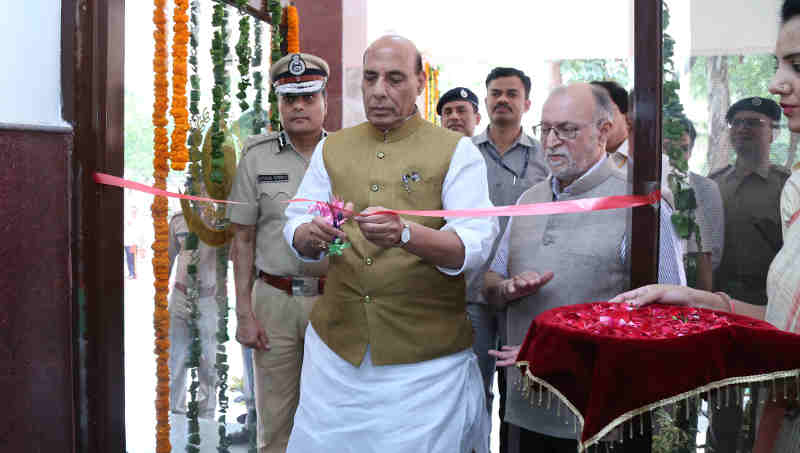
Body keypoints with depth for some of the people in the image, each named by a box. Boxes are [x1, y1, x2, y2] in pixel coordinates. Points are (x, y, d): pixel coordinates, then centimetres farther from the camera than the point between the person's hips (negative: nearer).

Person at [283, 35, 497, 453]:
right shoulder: (331, 148, 9)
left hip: (425, 355, -3)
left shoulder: (455, 151, -3)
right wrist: (314, 234, -20)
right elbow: (295, 227, 4)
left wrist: (404, 234, -33)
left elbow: (474, 243, -14)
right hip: (337, 344, 3)